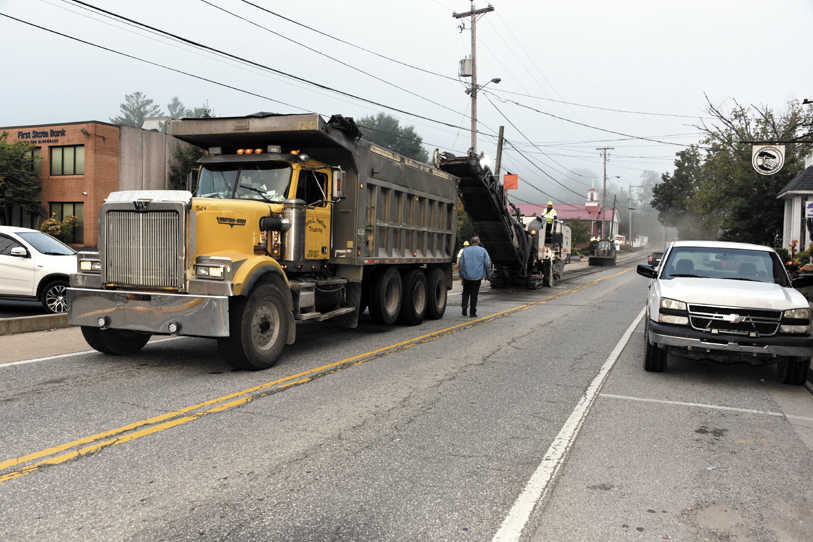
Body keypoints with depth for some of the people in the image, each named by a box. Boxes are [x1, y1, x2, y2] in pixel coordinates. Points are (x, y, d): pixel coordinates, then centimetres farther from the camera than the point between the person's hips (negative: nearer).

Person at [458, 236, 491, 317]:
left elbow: (460, 264, 5)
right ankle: (473, 312, 5)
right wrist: (488, 275, 9)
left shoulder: (465, 251, 7)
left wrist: (460, 275, 11)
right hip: (477, 277, -1)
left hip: (467, 276, 1)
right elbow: (487, 264, -1)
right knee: (474, 294, 3)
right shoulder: (483, 251, 3)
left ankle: (464, 305, -6)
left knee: (466, 292, 17)